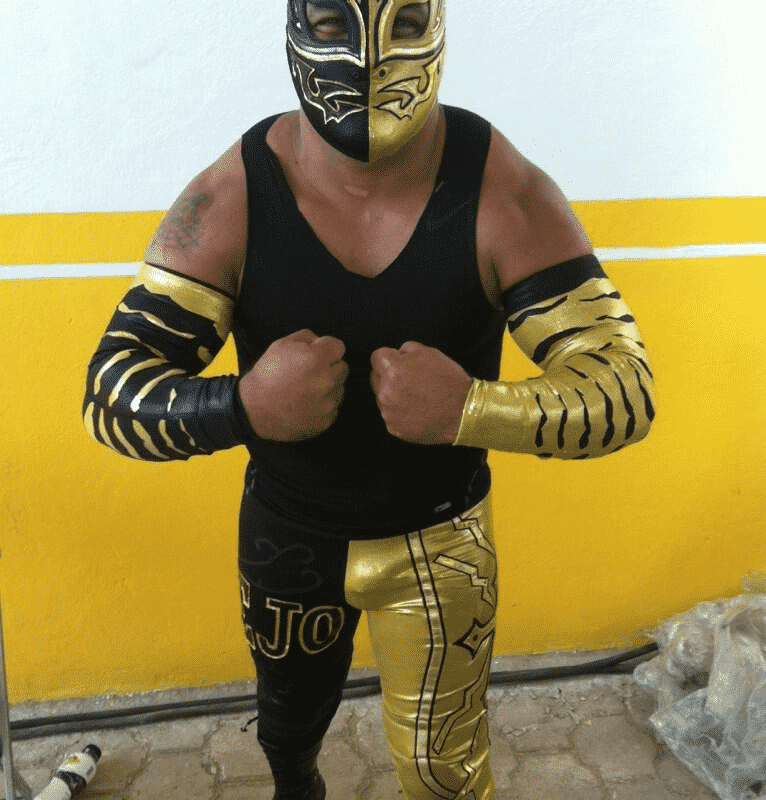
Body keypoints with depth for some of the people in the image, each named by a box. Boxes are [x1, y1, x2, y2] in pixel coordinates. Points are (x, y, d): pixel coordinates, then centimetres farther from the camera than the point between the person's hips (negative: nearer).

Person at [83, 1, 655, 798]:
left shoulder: (505, 195, -22)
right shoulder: (230, 198, -21)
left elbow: (624, 388, -21)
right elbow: (111, 392, -20)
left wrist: (469, 409, -40)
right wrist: (245, 406, -41)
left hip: (438, 537, -2)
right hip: (284, 532, 2)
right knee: (289, 717, 30)